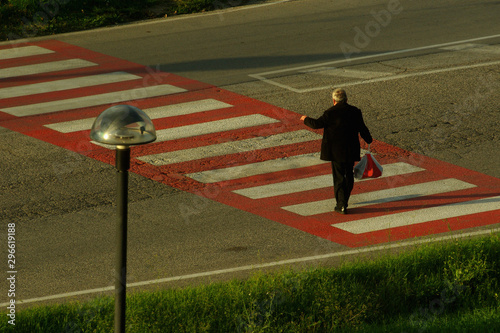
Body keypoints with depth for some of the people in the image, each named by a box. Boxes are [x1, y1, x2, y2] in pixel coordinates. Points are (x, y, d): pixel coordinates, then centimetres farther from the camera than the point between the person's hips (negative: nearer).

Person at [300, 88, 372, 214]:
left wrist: (306, 119, 10)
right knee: (349, 175, 18)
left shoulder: (331, 113, -14)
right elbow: (362, 128, 7)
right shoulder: (355, 112, 0)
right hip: (351, 151, 4)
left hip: (337, 151, -4)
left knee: (339, 177, 1)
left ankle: (341, 205, -3)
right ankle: (344, 201, 31)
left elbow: (317, 124, -10)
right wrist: (369, 140, 26)